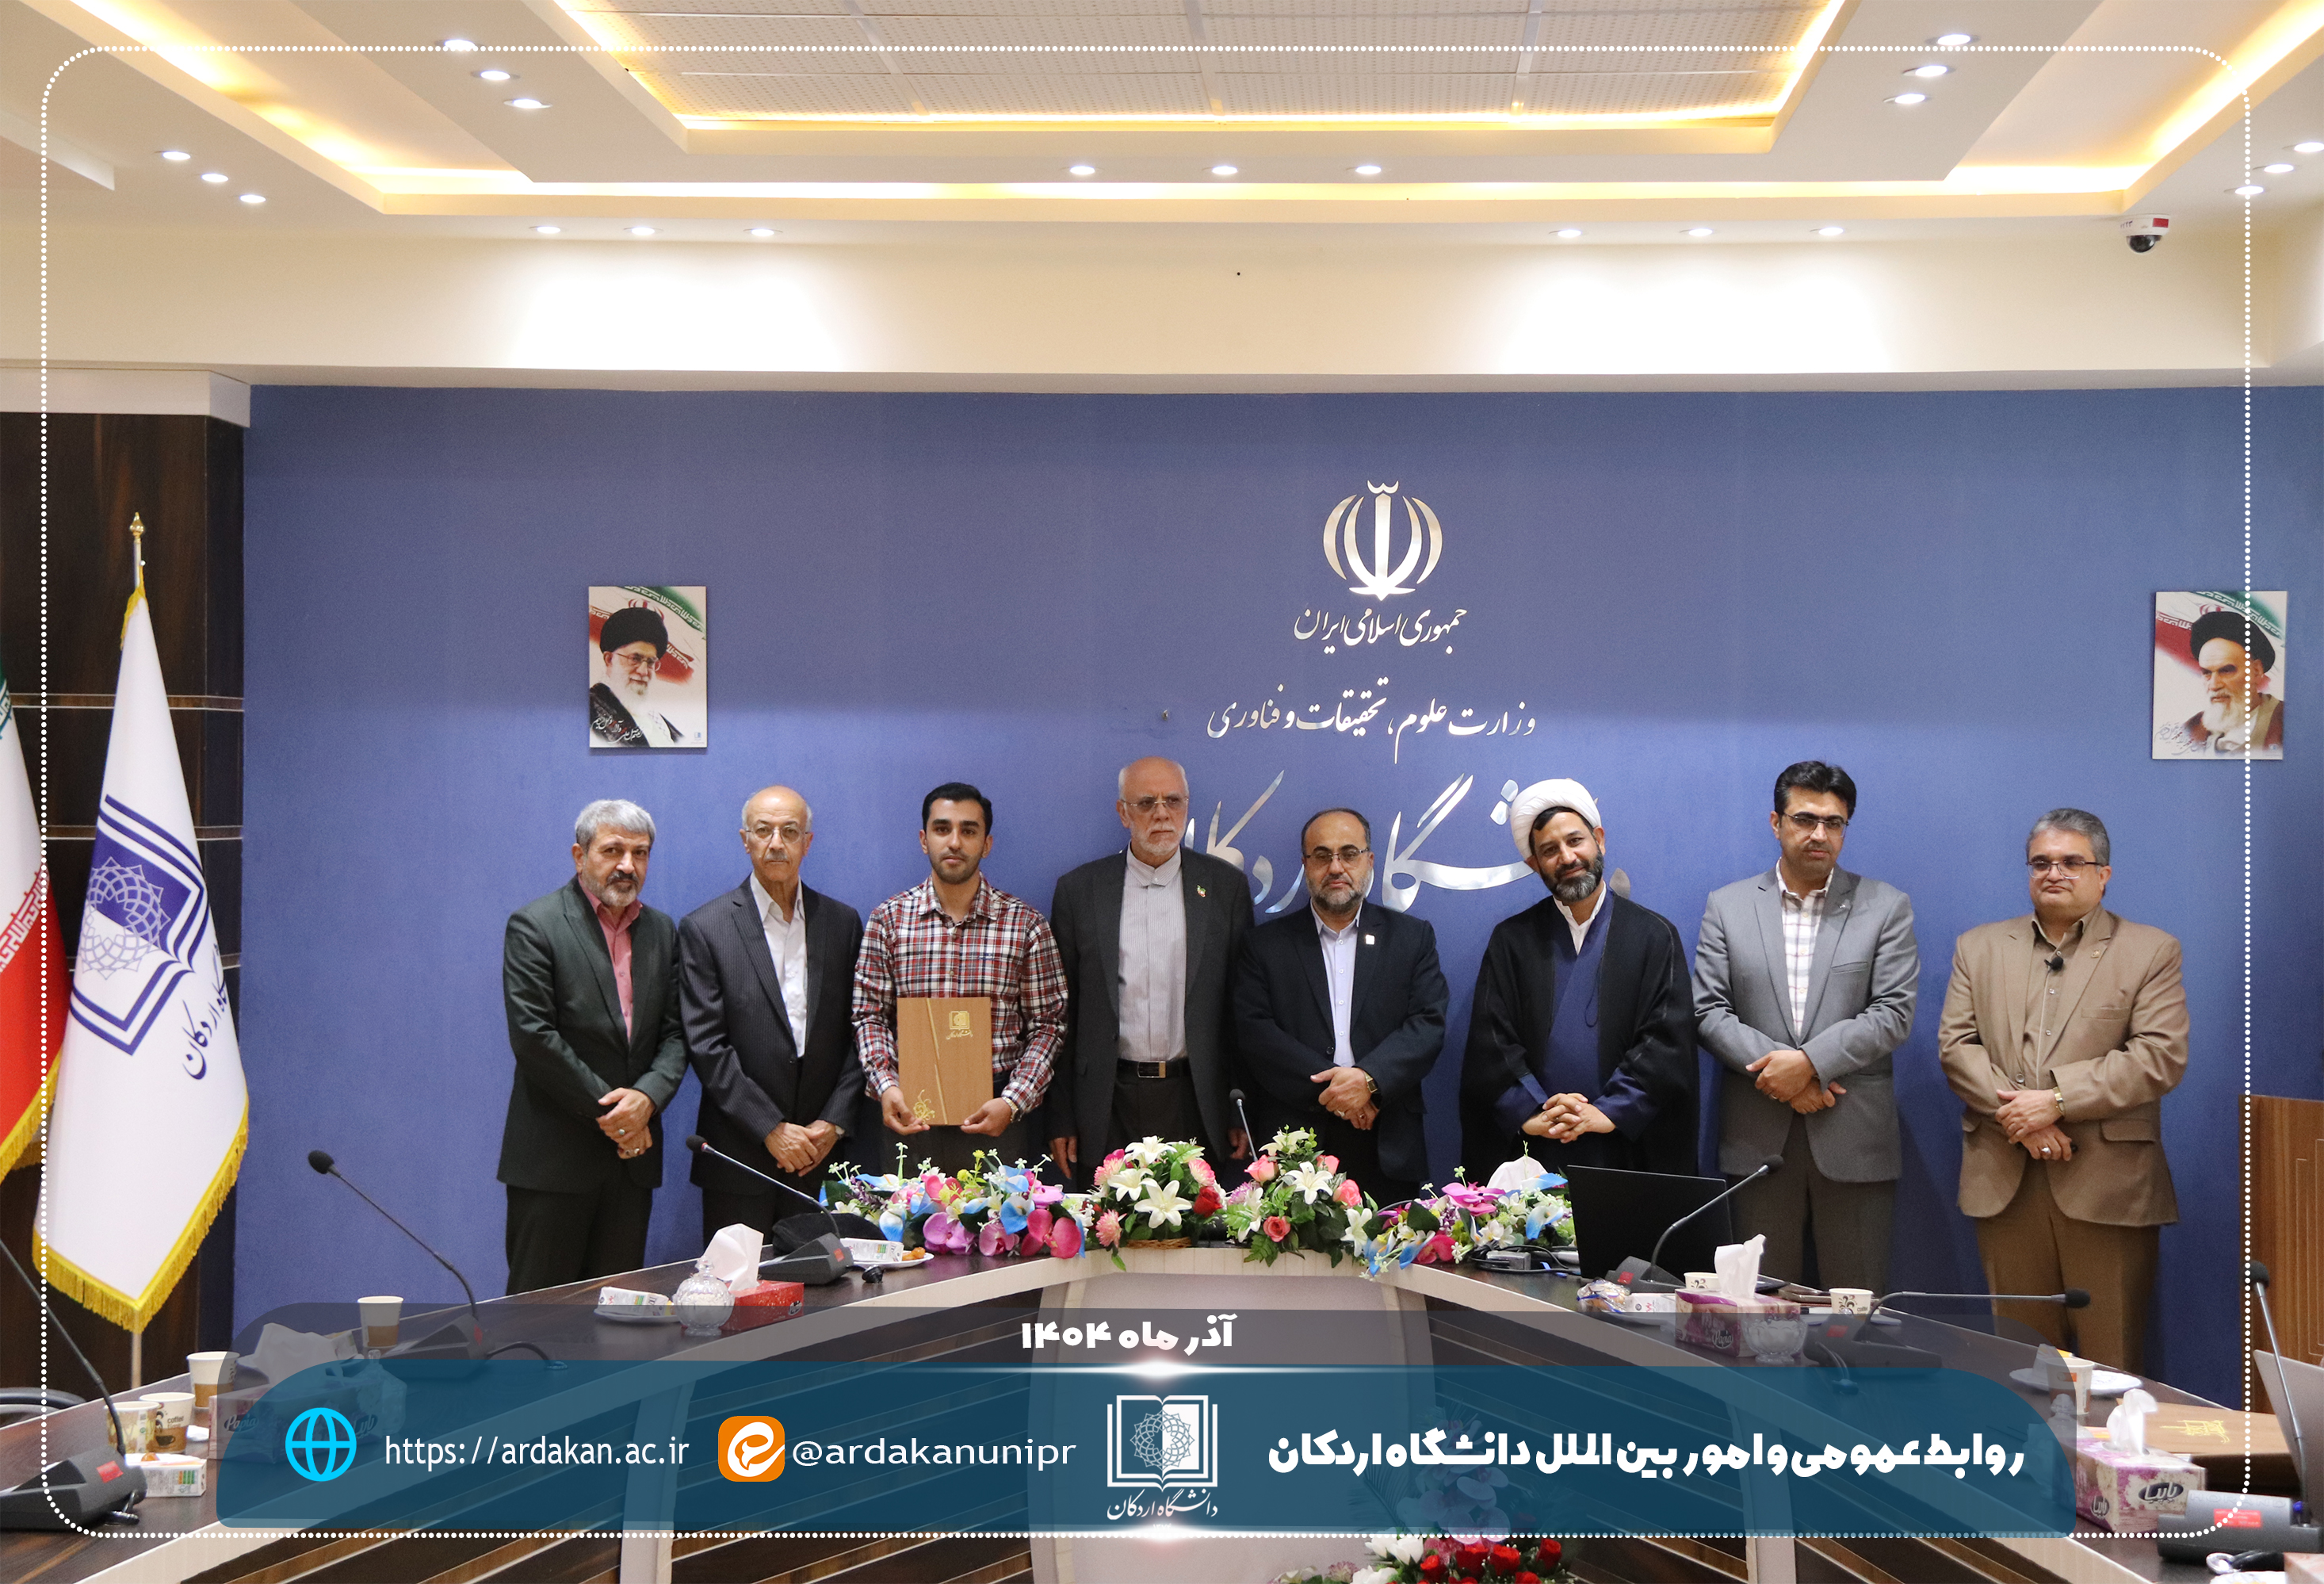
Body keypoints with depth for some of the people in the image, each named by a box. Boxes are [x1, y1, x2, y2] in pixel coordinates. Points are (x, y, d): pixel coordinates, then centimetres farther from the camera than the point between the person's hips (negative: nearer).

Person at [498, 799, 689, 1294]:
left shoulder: (661, 930, 13)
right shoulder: (535, 926, -6)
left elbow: (674, 1033, 9)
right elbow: (532, 1036, -13)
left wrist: (647, 1097, -11)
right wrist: (606, 1110, -13)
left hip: (632, 1152, 5)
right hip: (554, 1155, -5)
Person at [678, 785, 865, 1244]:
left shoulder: (842, 923, 10)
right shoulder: (704, 929, 0)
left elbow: (858, 1034, 9)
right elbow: (706, 1046, -6)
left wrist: (834, 1123, -3)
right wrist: (772, 1130, -11)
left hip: (823, 1155, 3)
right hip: (740, 1162, -2)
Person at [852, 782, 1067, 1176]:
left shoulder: (1025, 924, 1)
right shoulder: (889, 918, 4)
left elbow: (1047, 1024, 1)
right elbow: (870, 1015, 4)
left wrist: (1013, 1103, -12)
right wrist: (885, 1086, -13)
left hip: (996, 1116, -1)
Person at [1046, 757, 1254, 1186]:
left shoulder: (1226, 885, 6)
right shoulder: (1079, 890, 6)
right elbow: (1063, 1014, 7)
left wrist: (1243, 1112, 2)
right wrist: (1061, 1119, 3)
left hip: (1197, 1103, 0)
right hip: (1108, 1108, 0)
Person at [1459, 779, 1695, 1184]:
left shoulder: (1655, 935, 6)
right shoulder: (1512, 940, 10)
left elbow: (1667, 1042, -3)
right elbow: (1489, 1042, 1)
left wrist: (1609, 1112, -13)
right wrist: (1529, 1112, -13)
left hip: (1625, 1150, -1)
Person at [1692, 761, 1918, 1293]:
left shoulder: (1886, 907, 5)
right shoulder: (1727, 906, 9)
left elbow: (1893, 1013, -4)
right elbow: (1709, 1011, 2)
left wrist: (1808, 1061, -15)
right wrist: (1776, 1069, -12)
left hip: (1853, 1141, -1)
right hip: (1758, 1139, 1)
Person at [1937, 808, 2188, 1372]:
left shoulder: (2151, 951, 5)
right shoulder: (1979, 947, 15)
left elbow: (2161, 1056, -7)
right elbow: (1956, 1044, 5)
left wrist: (2057, 1101, -14)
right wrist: (2017, 1115, -10)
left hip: (2106, 1184, -3)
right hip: (2004, 1182, 3)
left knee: (2110, 1361, -2)